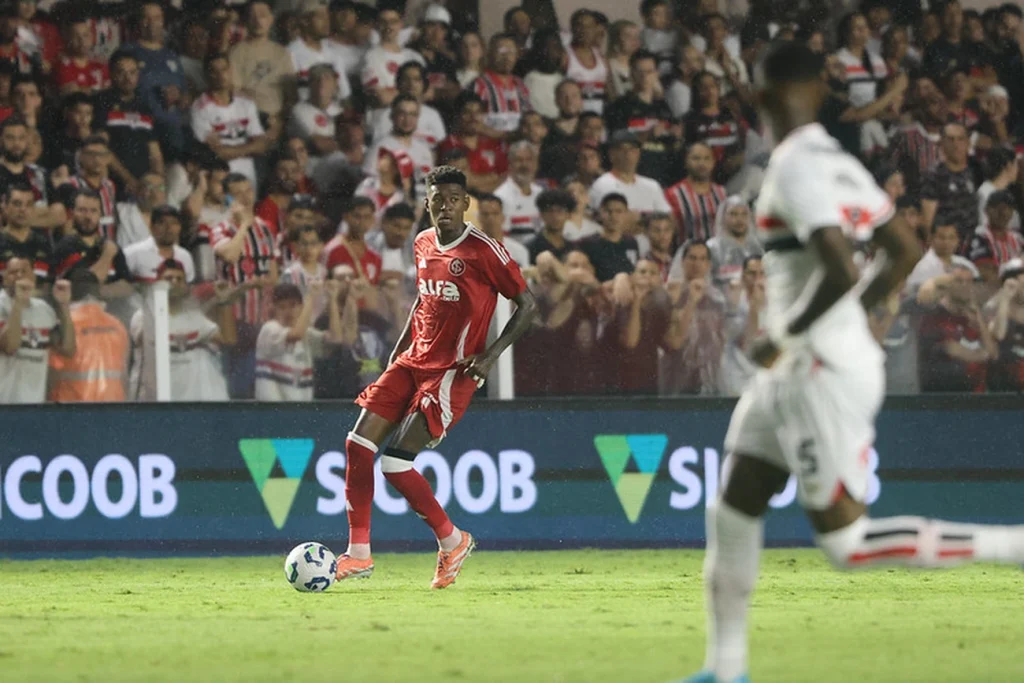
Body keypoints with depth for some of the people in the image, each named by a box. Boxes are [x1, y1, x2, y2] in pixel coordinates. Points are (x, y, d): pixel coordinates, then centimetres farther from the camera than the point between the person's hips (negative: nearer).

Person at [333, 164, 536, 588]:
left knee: (396, 464, -15)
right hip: (413, 361, 7)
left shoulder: (483, 251, -13)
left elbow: (528, 305, -8)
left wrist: (491, 355, -16)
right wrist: (402, 344, 16)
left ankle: (452, 541, 5)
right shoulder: (423, 245, 9)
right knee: (358, 444, -4)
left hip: (453, 372, -7)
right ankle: (359, 553, 3)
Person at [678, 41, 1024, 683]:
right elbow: (907, 251, 16)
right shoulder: (839, 161, 9)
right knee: (734, 508, 13)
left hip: (825, 369, -9)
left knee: (844, 541, -5)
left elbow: (841, 272, -27)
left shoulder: (796, 166, -18)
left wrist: (785, 335, -15)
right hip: (802, 369, 9)